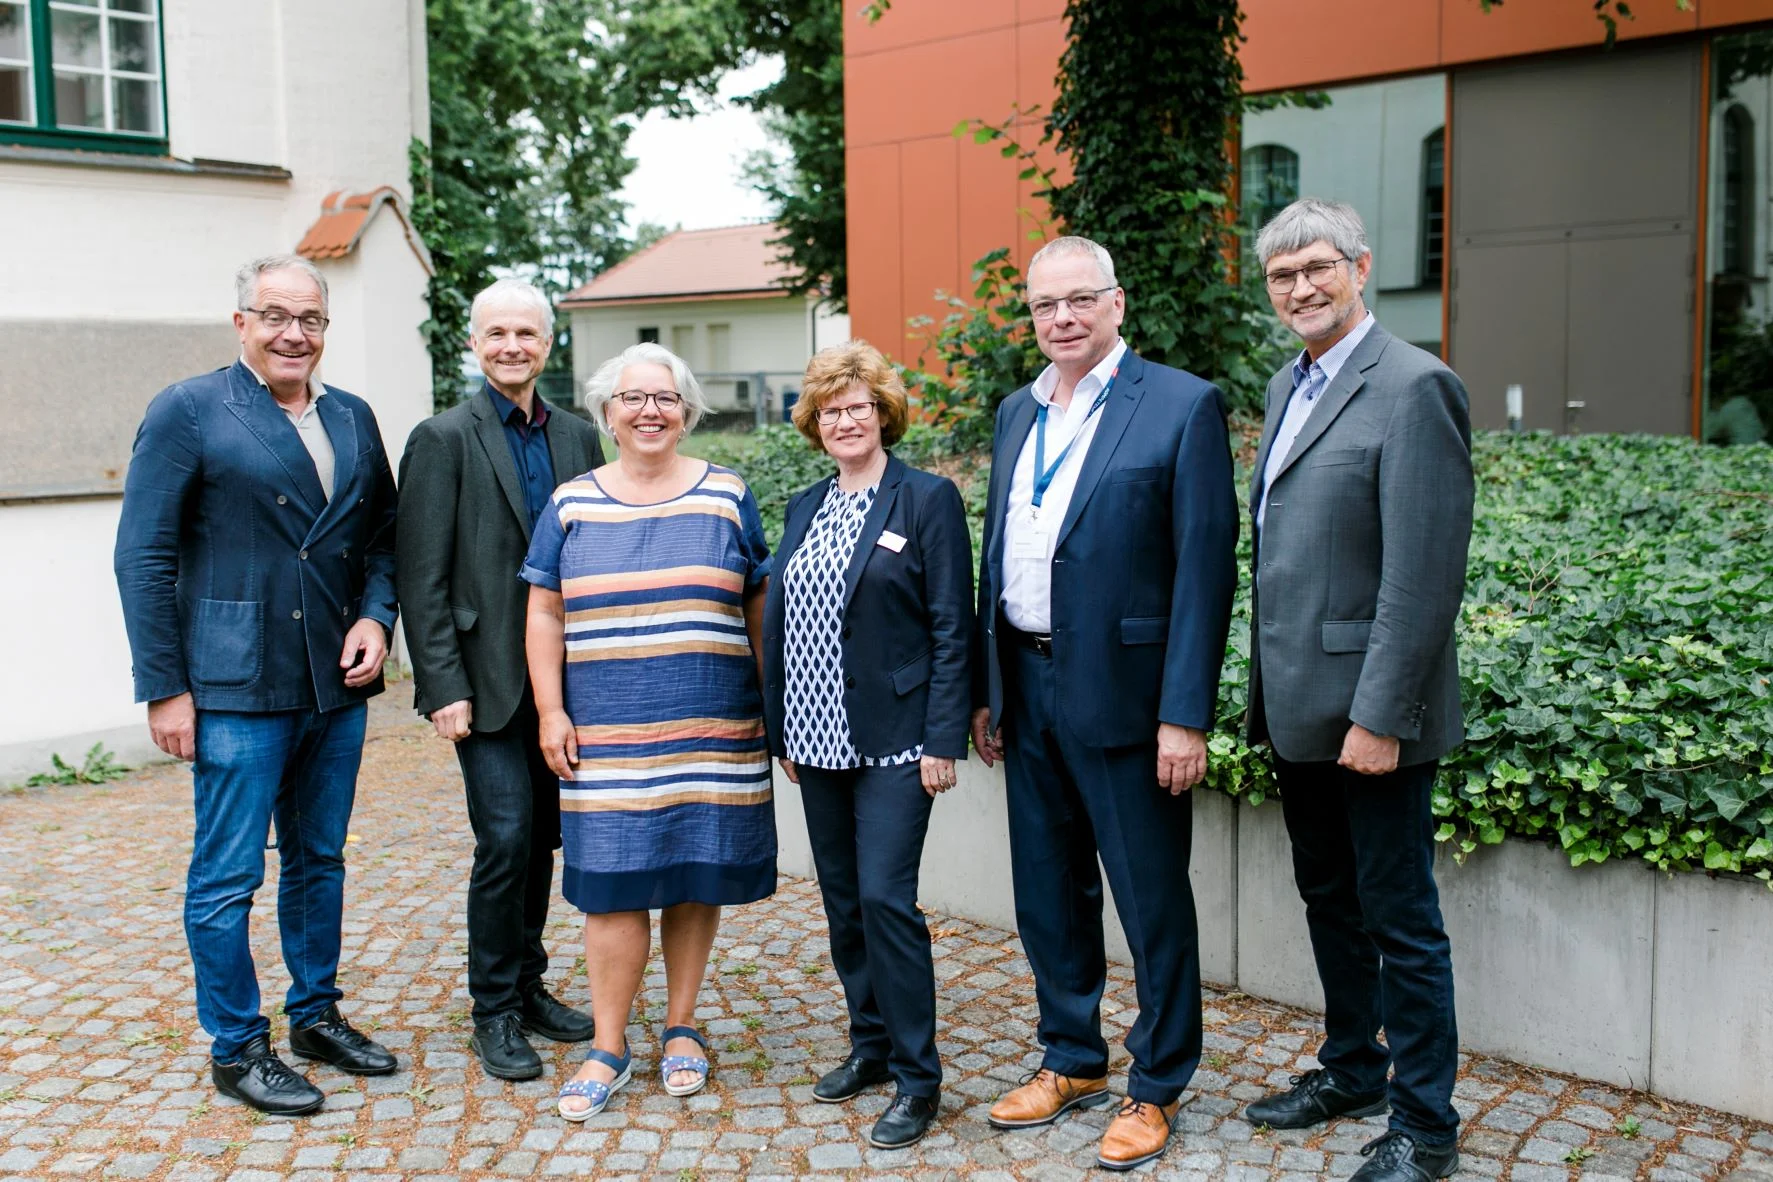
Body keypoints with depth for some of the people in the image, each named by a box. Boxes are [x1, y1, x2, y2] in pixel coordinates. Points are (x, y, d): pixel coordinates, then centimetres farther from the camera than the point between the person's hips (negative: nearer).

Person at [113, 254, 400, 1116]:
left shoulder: (353, 419, 11)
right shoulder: (188, 411, -5)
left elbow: (382, 536, 16)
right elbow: (144, 558, -7)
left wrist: (375, 617, -3)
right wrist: (164, 688, -11)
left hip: (337, 687, 6)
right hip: (236, 689, -5)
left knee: (320, 861, 17)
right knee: (227, 876, 2)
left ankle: (316, 1014, 32)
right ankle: (236, 1049, 17)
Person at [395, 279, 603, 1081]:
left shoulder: (578, 437, 10)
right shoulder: (443, 440, -5)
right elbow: (422, 579, -8)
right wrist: (444, 687, -13)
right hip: (488, 678, -5)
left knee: (543, 838, 12)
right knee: (506, 840, -5)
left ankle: (528, 986, 28)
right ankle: (494, 1012, 11)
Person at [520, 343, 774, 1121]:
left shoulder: (727, 497, 5)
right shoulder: (571, 505, 7)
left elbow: (760, 610, 7)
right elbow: (545, 617, 7)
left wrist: (769, 707, 1)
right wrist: (551, 712, -2)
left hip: (712, 734, 0)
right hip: (606, 737, 0)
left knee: (695, 877, 7)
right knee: (614, 886, 0)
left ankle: (681, 1028, 24)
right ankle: (608, 1048, 12)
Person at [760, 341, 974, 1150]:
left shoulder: (928, 500, -5)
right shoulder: (804, 508, 13)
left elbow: (952, 628, -9)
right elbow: (779, 621, 15)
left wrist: (943, 740, -14)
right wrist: (781, 730, 12)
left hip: (893, 741, -6)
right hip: (818, 740, 6)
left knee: (885, 897, -9)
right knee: (842, 900, 13)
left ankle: (916, 1077, 4)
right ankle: (870, 1044, 28)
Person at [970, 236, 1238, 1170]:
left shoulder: (1183, 406, -9)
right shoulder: (1017, 413, 12)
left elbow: (1205, 566, -13)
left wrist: (1185, 716, -17)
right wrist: (986, 691, 13)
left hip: (1123, 694, -6)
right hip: (1028, 690, 7)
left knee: (1152, 902, 5)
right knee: (1048, 893, 17)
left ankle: (1156, 1088, 23)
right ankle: (1072, 1061, 35)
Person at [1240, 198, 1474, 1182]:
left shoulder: (1414, 387, -14)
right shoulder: (1287, 387, 13)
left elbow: (1423, 573, -20)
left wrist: (1378, 715, -21)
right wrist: (1266, 689, 16)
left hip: (1368, 712, -8)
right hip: (1297, 708, 9)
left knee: (1400, 923, 4)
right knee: (1328, 900, 20)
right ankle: (1350, 1069, 38)